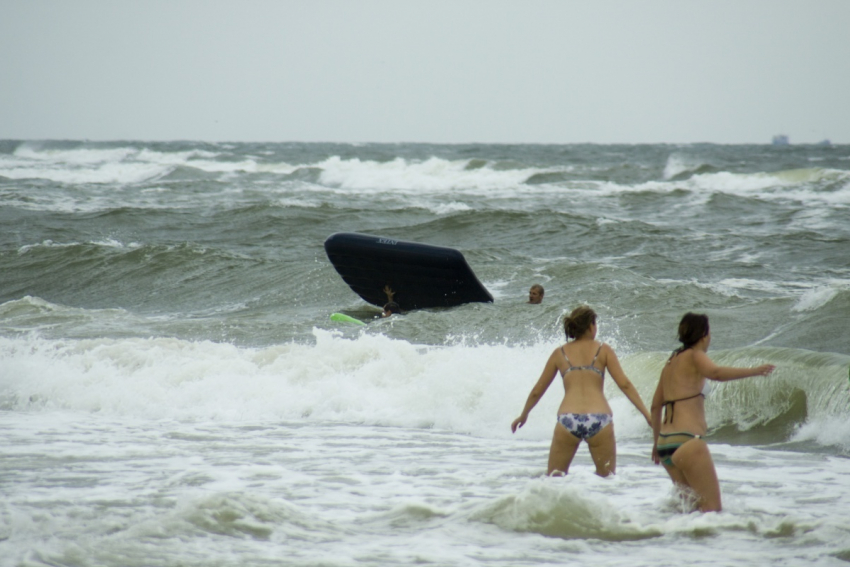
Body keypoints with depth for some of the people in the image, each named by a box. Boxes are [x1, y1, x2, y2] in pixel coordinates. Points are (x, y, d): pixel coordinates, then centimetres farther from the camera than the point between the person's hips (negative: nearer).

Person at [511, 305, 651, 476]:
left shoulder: (560, 353, 14)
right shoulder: (603, 350, 9)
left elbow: (537, 391, 21)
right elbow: (625, 385, 2)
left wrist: (523, 415, 36)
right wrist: (647, 414, 5)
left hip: (568, 419, 1)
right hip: (599, 420, -1)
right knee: (607, 478, 11)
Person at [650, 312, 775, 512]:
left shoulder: (672, 361, 20)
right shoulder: (695, 356, -2)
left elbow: (656, 405, 26)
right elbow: (715, 373, -25)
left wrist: (657, 442, 34)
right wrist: (753, 371, -24)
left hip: (665, 442, 8)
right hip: (687, 441, -8)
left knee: (693, 504, 15)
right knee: (712, 507, -13)